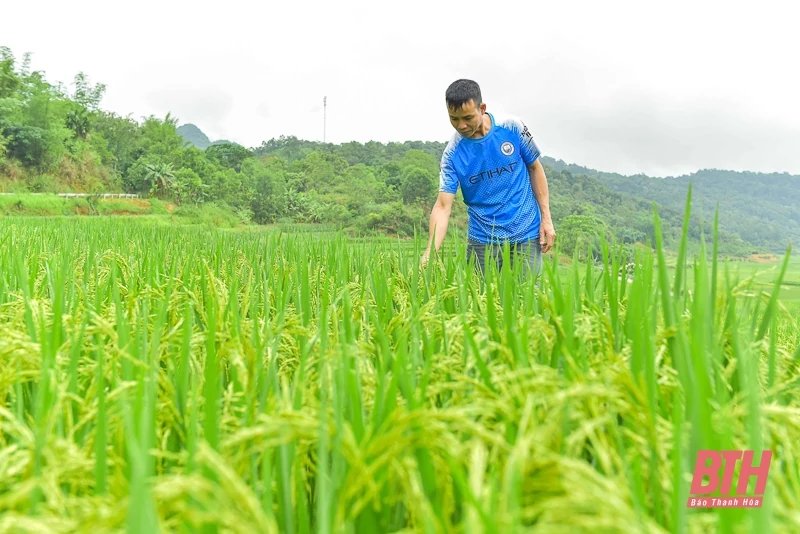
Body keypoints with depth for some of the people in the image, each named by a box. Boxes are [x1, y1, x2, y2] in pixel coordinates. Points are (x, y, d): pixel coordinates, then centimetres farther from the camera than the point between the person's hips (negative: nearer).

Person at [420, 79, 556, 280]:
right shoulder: (453, 153, -8)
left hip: (526, 234, 0)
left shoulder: (512, 127, -8)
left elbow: (535, 169, 5)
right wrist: (429, 253, -26)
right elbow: (443, 206, -13)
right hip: (482, 240, 1)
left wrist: (546, 218, -1)